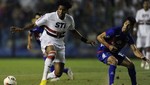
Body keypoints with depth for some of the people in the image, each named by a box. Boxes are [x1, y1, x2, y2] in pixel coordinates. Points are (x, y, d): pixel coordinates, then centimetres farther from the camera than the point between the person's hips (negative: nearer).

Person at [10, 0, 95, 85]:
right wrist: (21, 29, -25)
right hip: (47, 41, -5)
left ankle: (46, 77, 29)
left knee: (58, 73, -5)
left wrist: (85, 40, 15)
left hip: (59, 44, 5)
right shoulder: (49, 16, -17)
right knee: (52, 53, -43)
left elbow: (73, 31, 16)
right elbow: (34, 25, -12)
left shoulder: (70, 19, -3)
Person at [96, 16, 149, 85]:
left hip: (114, 53, 7)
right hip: (103, 52, -7)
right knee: (114, 61, -37)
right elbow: (99, 37, -21)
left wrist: (144, 58, -31)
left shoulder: (128, 37, -6)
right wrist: (109, 46, -32)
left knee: (130, 65, 4)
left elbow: (135, 50, -13)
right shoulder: (114, 31, -23)